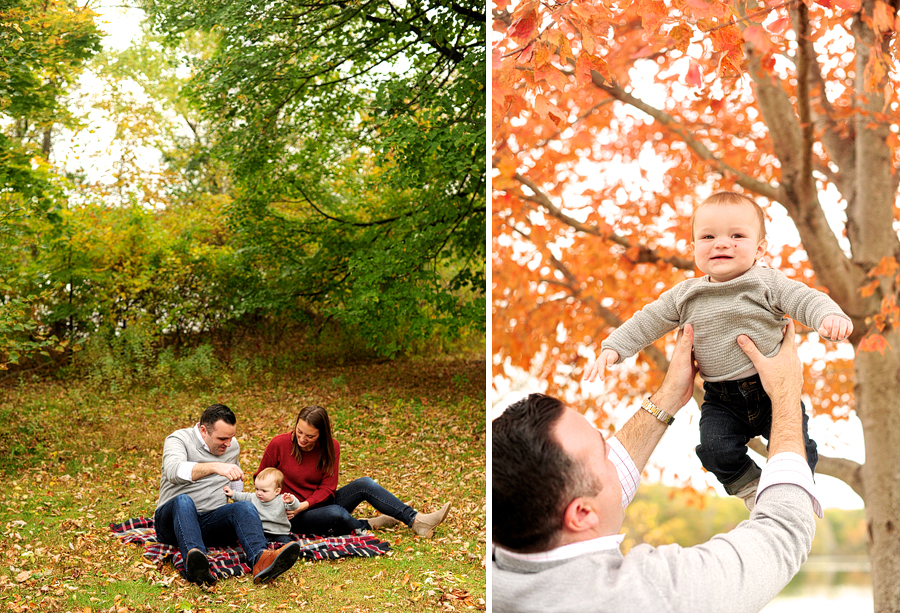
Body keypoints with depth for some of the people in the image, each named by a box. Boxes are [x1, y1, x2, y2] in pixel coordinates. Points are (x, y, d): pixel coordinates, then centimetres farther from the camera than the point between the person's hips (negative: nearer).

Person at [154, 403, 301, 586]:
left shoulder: (232, 446, 14)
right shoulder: (178, 439, -6)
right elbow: (174, 471, -28)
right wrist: (215, 466, -41)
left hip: (213, 521, 4)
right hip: (172, 519, -4)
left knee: (245, 507, -27)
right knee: (184, 501, -38)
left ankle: (261, 560, -57)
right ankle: (195, 565, -63)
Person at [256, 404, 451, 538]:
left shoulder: (330, 448, -6)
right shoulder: (279, 444, -14)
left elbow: (327, 488, -6)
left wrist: (304, 505, -25)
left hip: (319, 502, 4)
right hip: (294, 517, -4)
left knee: (364, 484, -18)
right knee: (337, 513, -36)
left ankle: (416, 520, -20)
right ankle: (367, 526, -6)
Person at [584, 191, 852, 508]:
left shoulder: (768, 283, -5)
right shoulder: (684, 295, 3)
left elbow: (806, 300, -14)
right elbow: (648, 321, 9)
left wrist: (831, 316, -36)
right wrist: (613, 348, 1)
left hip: (773, 388, -2)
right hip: (721, 399, 2)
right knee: (717, 449, -17)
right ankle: (750, 484, 13)